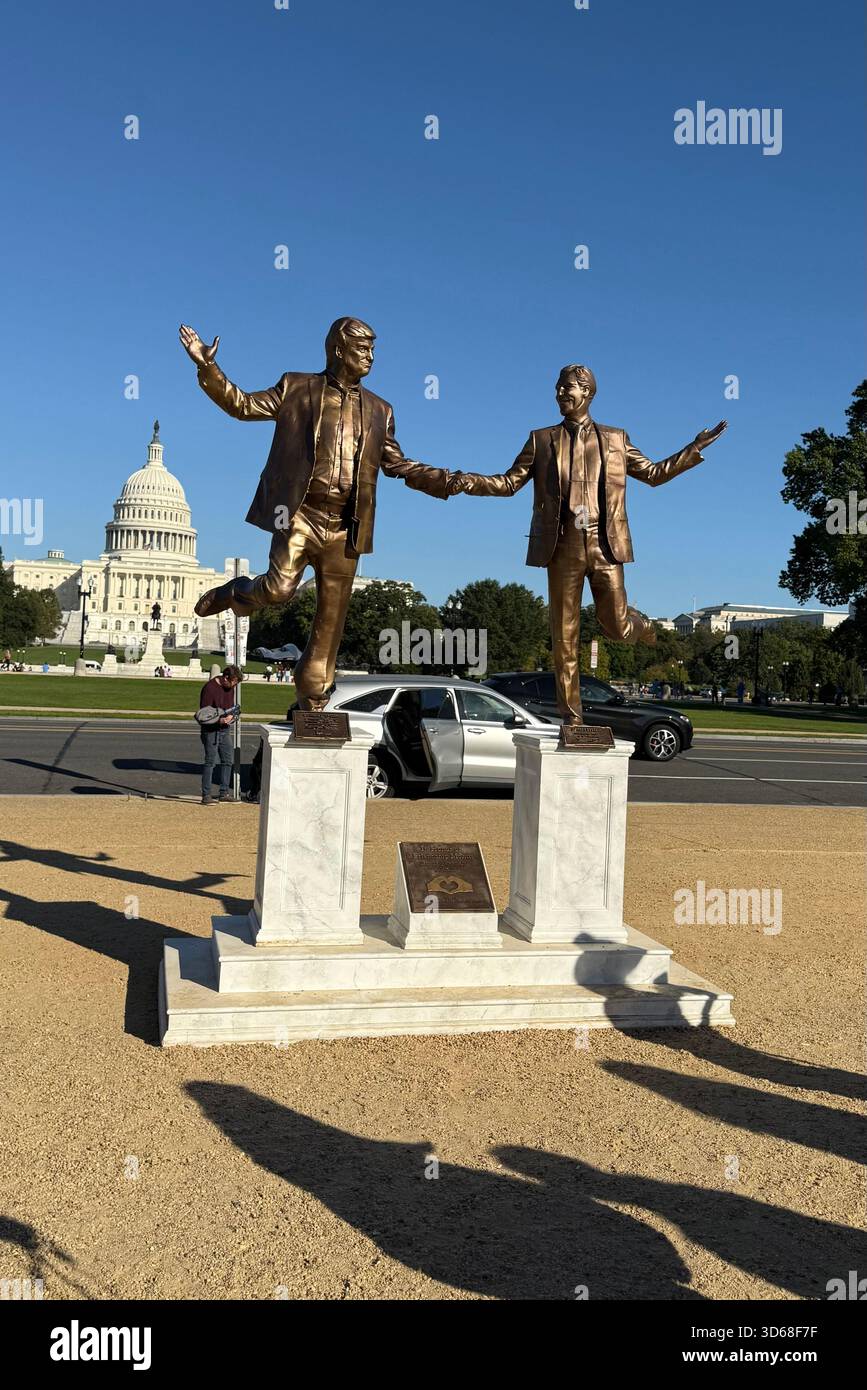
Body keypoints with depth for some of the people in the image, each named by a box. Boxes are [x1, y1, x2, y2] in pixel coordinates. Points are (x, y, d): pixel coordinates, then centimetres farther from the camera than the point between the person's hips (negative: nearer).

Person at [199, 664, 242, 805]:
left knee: (228, 760, 10)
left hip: (225, 730, 8)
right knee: (210, 761, -6)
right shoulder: (209, 688, -18)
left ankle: (224, 793, 19)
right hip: (210, 730, -8)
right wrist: (220, 720, -31)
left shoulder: (230, 687, 5)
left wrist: (232, 715, -2)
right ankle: (206, 796, 0)